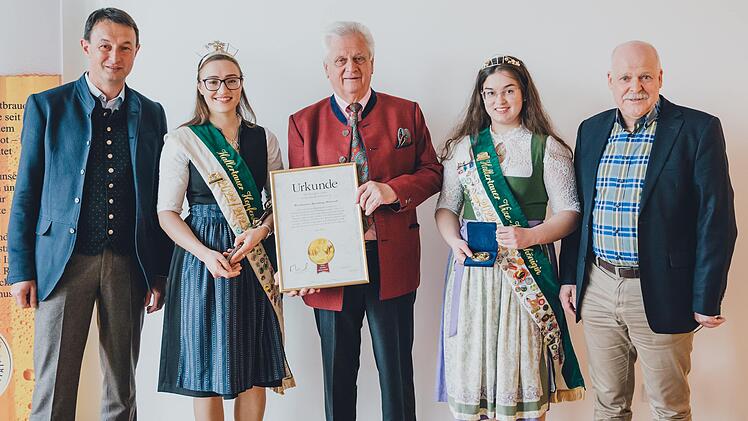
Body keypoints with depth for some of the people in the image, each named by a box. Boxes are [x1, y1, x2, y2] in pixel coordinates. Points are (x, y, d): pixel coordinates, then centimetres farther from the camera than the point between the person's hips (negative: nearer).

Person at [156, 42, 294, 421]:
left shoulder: (264, 139, 9)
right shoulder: (182, 140, 1)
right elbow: (167, 212, -4)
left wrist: (261, 230, -11)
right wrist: (206, 254, -18)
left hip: (256, 259, 3)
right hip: (202, 258, -2)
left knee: (255, 369, 6)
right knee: (206, 367, 3)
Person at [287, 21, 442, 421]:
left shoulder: (407, 113, 5)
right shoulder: (303, 122, 5)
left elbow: (431, 172, 6)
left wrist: (394, 190, -15)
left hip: (393, 261, 0)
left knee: (396, 369, 10)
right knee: (337, 372, 12)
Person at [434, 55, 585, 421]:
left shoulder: (547, 148, 1)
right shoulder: (463, 146, 9)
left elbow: (569, 213, -2)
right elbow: (446, 207, 10)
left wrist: (529, 236, -18)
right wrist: (454, 241, -9)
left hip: (526, 268, -2)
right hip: (472, 267, 3)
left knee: (521, 363, 2)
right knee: (471, 361, 6)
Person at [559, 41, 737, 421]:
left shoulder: (698, 129, -7)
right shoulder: (591, 130, 8)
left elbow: (716, 220, -9)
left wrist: (707, 300, -11)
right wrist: (569, 276, 9)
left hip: (661, 294, -4)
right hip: (596, 290, 4)